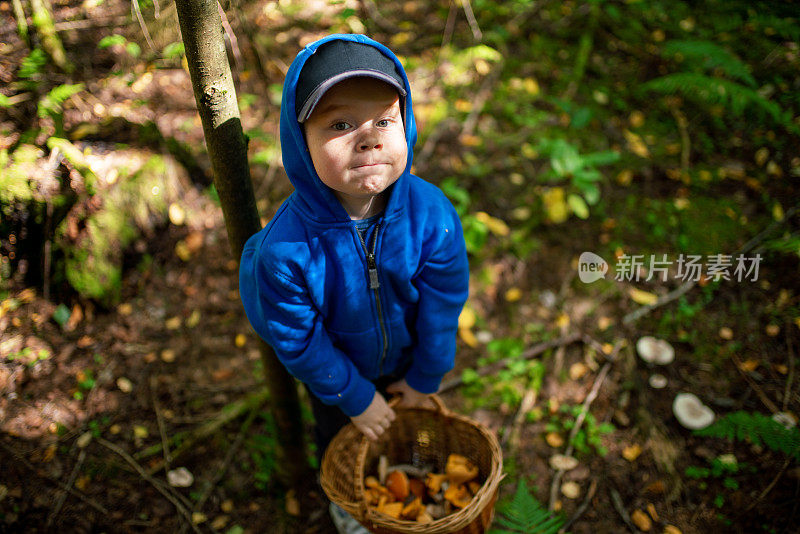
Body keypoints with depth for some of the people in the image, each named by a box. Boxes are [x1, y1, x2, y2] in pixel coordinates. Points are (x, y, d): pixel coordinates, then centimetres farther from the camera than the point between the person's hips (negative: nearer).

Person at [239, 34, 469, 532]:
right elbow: (299, 342, -24)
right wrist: (355, 397, -11)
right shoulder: (286, 248, -40)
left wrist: (426, 377, -4)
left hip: (405, 359, 2)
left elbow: (441, 307, -17)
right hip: (337, 372, -1)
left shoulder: (432, 214, -34)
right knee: (339, 435, 29)